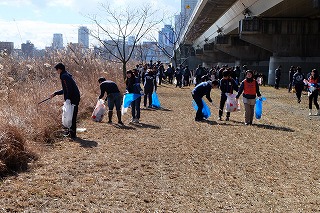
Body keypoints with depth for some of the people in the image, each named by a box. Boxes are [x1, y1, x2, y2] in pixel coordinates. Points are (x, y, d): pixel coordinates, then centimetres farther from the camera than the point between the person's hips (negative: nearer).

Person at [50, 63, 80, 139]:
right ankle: (71, 131, 25)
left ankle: (72, 133, -1)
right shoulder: (67, 75, 20)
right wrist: (55, 93, 26)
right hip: (75, 98, 10)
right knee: (72, 116, 16)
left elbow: (69, 89, -20)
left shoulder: (64, 76, -11)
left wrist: (67, 99, -20)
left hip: (72, 99, -10)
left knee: (71, 116, -5)